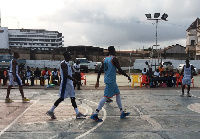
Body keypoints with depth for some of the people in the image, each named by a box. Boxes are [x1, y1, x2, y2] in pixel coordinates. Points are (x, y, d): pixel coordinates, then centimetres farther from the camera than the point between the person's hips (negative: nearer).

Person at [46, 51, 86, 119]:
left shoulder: (67, 63, 13)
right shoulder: (63, 64, -17)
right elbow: (66, 75, -25)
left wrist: (74, 80, 21)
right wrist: (75, 80, -27)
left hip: (69, 83, 10)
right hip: (65, 83, -10)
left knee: (73, 98, 7)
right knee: (61, 98, -4)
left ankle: (78, 113, 8)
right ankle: (50, 111, 9)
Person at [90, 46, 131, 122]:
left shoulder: (105, 59, 11)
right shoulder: (114, 59, -12)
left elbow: (100, 71, 12)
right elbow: (120, 70, -14)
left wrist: (97, 81, 18)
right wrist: (128, 76, -2)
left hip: (110, 80, 9)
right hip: (111, 81, -9)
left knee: (118, 94, 16)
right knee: (106, 97, -8)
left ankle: (122, 113, 22)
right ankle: (95, 114, -9)